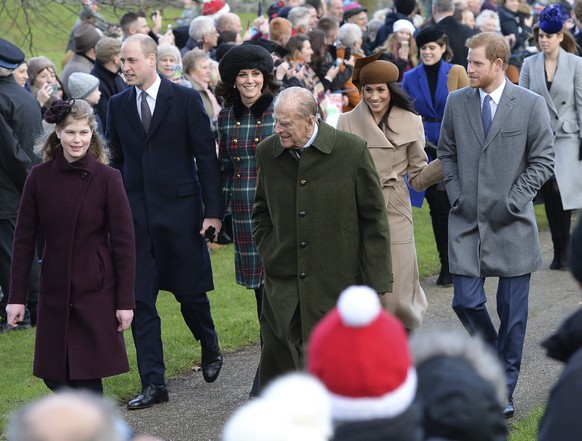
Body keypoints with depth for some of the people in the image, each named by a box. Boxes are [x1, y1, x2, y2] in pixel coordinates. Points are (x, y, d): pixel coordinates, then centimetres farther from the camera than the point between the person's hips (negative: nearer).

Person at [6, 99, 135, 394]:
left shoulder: (107, 178, -8)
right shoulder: (39, 177, -1)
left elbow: (123, 242, -6)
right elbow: (23, 239, 3)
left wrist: (126, 301, -9)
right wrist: (16, 297, 1)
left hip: (96, 292, -3)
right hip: (55, 292, 3)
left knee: (88, 378, -5)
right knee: (55, 377, 9)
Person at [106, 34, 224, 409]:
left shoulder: (186, 99, -4)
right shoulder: (118, 105, 7)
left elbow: (207, 157, -4)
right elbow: (117, 160, 12)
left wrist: (213, 210, -9)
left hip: (180, 209, -3)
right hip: (135, 214, 3)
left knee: (191, 292, 7)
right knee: (140, 300, -1)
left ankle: (210, 349, 36)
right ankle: (153, 383, 4)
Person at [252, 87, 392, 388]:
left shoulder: (352, 151, -8)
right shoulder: (267, 152, 4)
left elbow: (373, 219, -3)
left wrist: (377, 283, -5)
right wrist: (268, 257, 8)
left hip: (338, 283, -3)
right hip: (282, 284, 3)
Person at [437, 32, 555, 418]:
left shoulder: (531, 105, -5)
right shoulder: (457, 103, 4)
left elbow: (544, 160, -2)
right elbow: (446, 153, 14)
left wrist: (513, 201, -10)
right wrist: (456, 194, 0)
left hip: (512, 224, -2)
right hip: (467, 221, 2)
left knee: (513, 311, 4)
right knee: (466, 302, -5)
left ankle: (504, 389, 17)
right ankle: (495, 359, 23)